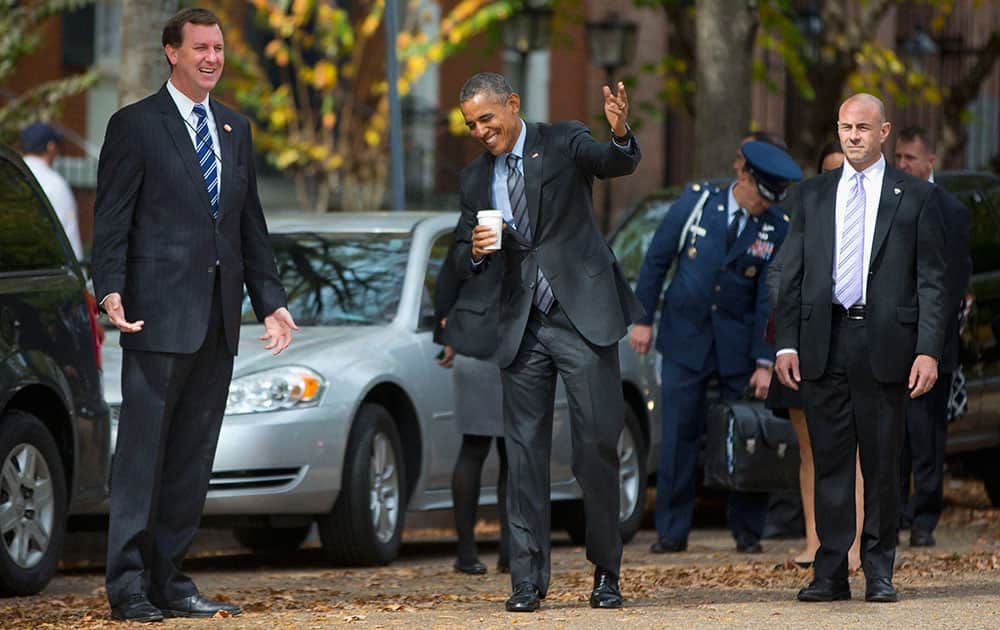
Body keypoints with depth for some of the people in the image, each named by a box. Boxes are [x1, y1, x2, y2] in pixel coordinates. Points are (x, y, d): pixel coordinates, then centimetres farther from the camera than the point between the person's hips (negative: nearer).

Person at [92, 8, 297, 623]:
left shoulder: (236, 128, 17)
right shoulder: (135, 126, -1)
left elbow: (251, 224, 19)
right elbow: (112, 219, -5)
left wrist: (271, 301, 12)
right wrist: (111, 293, -17)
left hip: (218, 319, 6)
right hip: (160, 316, -6)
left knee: (193, 457, 7)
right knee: (142, 451, -6)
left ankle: (169, 579, 12)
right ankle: (128, 585, -4)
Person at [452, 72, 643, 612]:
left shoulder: (562, 143, 0)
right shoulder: (475, 178, 13)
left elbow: (619, 164, -18)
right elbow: (463, 266, 15)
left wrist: (621, 135, -41)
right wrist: (474, 252, -9)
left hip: (582, 315, -4)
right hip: (523, 327, 4)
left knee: (597, 442, -5)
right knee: (525, 450, 1)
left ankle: (605, 573, 6)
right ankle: (527, 578, 3)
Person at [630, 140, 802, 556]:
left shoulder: (776, 229, -4)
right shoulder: (696, 202, -4)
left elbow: (770, 299, -5)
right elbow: (656, 259, 4)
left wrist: (765, 362, -9)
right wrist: (643, 318, 2)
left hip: (739, 342, 0)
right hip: (685, 335, 0)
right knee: (679, 436, -2)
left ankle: (747, 530, 12)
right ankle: (672, 531, 5)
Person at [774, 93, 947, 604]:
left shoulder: (915, 197, 5)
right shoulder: (813, 195, 12)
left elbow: (931, 280, 2)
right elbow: (792, 274, 11)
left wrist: (929, 350, -8)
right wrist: (786, 342, 0)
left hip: (884, 344, -2)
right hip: (824, 345, 2)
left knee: (883, 463, 3)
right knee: (829, 461, 3)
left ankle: (879, 572, 11)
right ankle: (830, 574, 6)